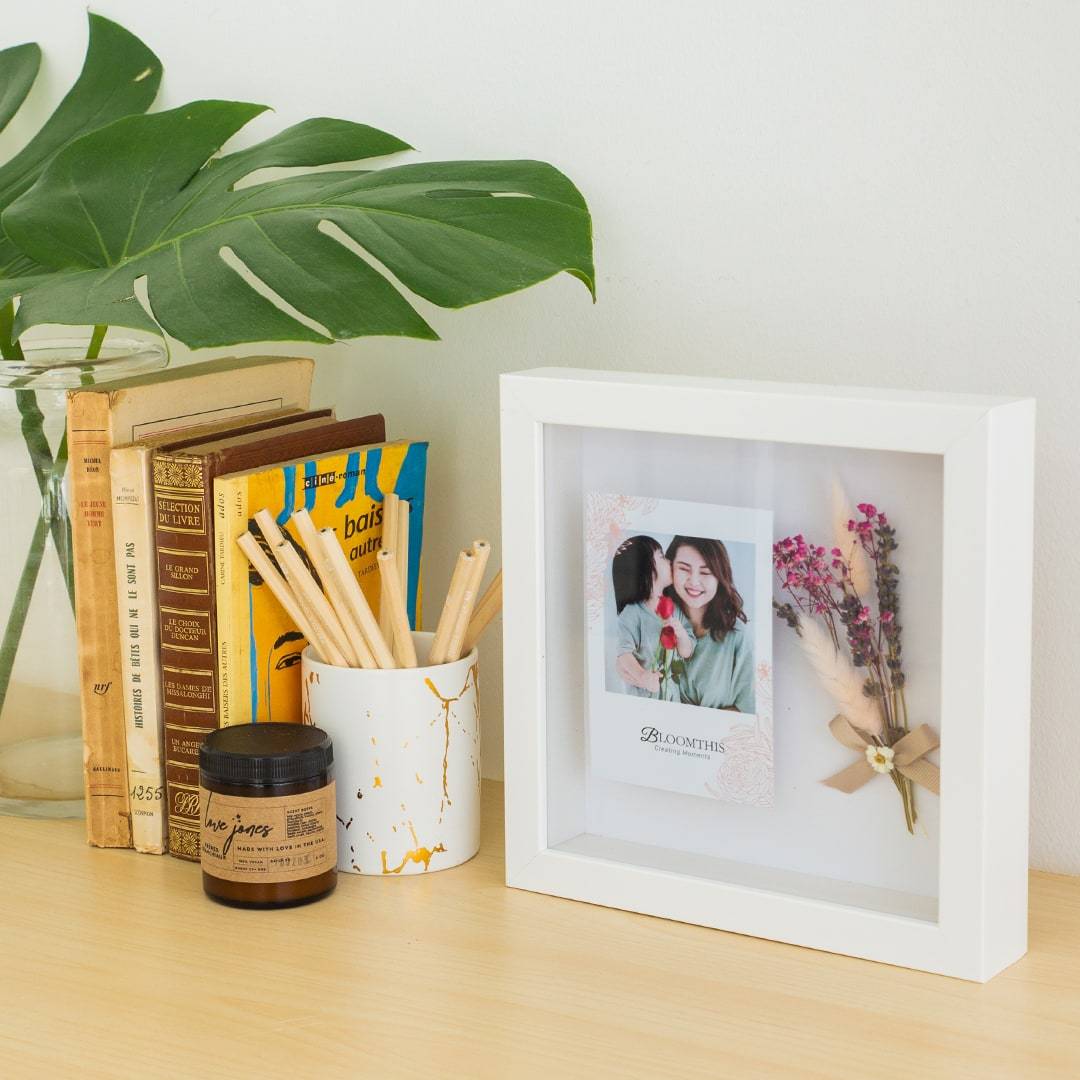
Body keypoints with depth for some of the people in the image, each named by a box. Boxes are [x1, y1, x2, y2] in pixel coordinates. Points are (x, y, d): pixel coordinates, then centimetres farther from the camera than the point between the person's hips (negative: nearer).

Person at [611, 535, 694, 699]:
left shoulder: (675, 609, 0)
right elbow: (624, 653, -23)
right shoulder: (632, 613, -17)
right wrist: (642, 676, -38)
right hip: (642, 692, -5)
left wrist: (681, 633, -16)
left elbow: (687, 653, 3)